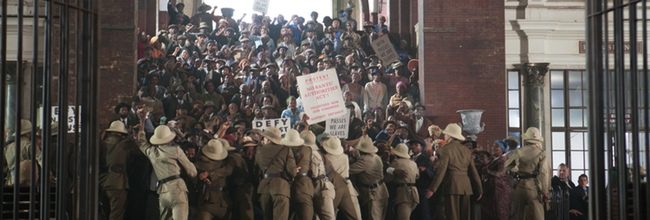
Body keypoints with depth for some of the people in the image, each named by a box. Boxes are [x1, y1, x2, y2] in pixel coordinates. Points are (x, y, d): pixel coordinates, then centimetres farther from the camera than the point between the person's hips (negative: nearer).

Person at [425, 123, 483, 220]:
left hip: (452, 186, -5)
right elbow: (473, 171, 12)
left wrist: (432, 189, -11)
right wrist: (479, 189, 18)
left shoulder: (446, 149, -6)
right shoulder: (466, 150, 12)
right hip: (466, 187, 5)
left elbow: (441, 171, -12)